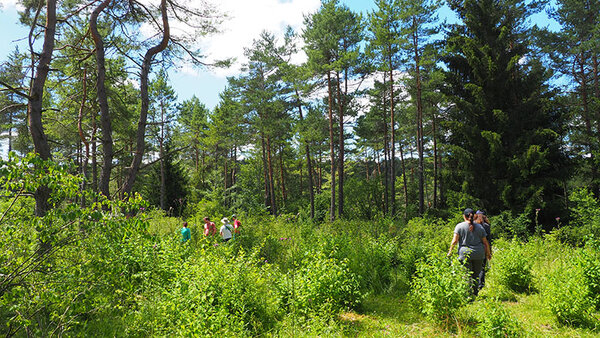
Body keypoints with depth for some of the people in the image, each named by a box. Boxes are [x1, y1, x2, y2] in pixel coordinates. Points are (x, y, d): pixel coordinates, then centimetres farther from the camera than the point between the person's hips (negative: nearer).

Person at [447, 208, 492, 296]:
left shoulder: (459, 226, 0)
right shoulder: (479, 227, 10)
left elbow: (454, 241, -8)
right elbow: (485, 242, 11)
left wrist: (450, 251, -1)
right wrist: (488, 253, 22)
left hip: (465, 254, -3)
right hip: (478, 254, 3)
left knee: (467, 275, -3)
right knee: (476, 275, 13)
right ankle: (475, 294, 17)